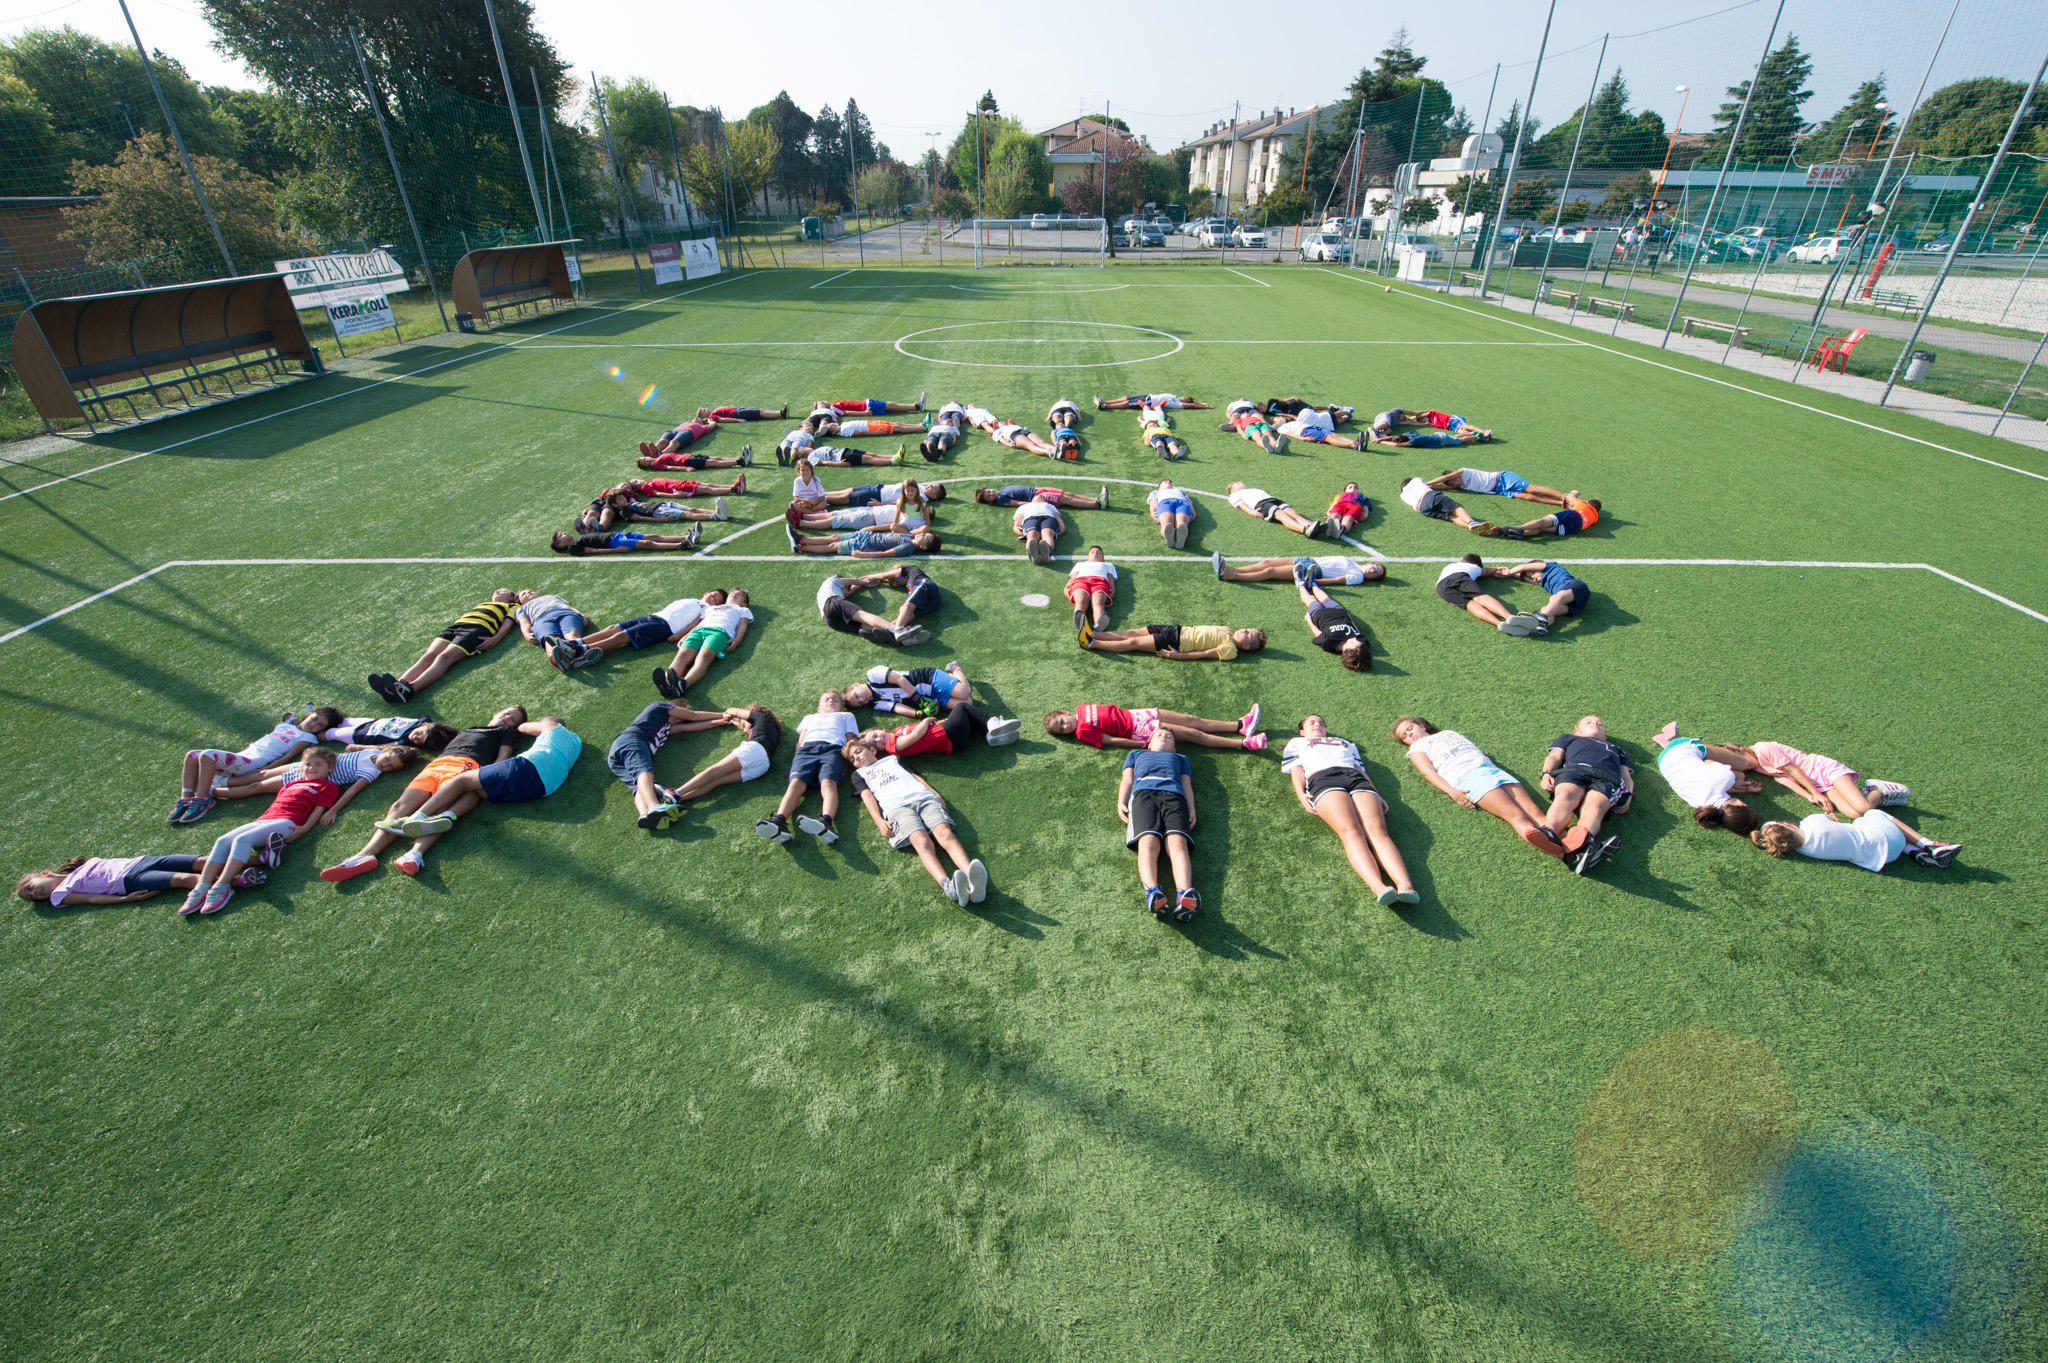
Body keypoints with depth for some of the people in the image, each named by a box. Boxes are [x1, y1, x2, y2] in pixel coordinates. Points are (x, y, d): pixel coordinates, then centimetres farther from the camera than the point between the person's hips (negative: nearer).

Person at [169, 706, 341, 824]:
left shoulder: (308, 737, 0)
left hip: (253, 763, -8)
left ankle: (202, 799, -20)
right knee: (192, 755, -5)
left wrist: (264, 771, -20)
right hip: (240, 757, 8)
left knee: (207, 755, -26)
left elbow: (287, 757, -11)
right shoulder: (288, 724, 24)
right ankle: (185, 800, -8)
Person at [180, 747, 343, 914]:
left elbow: (318, 809, 1)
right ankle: (201, 889, -28)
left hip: (287, 822, -7)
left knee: (242, 839, -29)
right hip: (263, 820, 7)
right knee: (222, 841, -17)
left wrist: (305, 828, -14)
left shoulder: (328, 786, 13)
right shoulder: (291, 783, 34)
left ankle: (221, 888, -35)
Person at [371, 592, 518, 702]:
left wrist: (495, 638, -12)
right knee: (428, 656, -21)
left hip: (477, 629, -6)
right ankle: (399, 684, -44)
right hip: (455, 626, 6)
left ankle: (409, 689, -54)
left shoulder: (511, 606, 26)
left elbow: (508, 623, 7)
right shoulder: (482, 604, 44)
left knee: (445, 657, -31)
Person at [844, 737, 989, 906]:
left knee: (945, 833, -29)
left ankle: (973, 879, -53)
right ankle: (948, 885, -57)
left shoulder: (893, 759, 38)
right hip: (897, 806, -1)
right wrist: (879, 821, -2)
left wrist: (936, 794, 14)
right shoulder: (859, 774, 33)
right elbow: (867, 796, 17)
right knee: (922, 841, -32)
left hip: (925, 797, 2)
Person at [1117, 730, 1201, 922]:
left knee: (1178, 842, -31)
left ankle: (1185, 896, -57)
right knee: (1148, 841, -32)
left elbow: (1187, 785, 26)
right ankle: (1152, 892, -58)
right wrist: (1121, 802, 6)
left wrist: (1191, 809, 5)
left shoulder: (1180, 758, 42)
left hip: (1174, 795, 0)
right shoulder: (1136, 753, 42)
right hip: (1143, 793, 0)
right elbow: (1127, 779, 28)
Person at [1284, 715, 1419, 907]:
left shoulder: (1347, 743, 45)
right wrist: (1301, 794, -3)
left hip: (1356, 778, 3)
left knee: (1377, 829, -29)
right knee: (1350, 830, -33)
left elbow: (1361, 770, 30)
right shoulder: (1296, 743, 38)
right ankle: (1378, 887, -57)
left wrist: (1378, 796, 11)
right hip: (1322, 779, -3)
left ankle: (1405, 885, -53)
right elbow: (1296, 770, 20)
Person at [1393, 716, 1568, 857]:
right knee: (1516, 815, -28)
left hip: (1491, 768, 5)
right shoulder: (1417, 747, 22)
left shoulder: (1449, 732, 37)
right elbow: (1428, 771, 5)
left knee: (1533, 810, -20)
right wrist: (1452, 791, -12)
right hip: (1467, 776, -5)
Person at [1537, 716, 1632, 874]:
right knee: (1565, 797, -38)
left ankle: (1580, 841, -68)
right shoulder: (1568, 738, 44)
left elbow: (1627, 777, 32)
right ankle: (1548, 834, -69)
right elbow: (1555, 756, 26)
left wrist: (1627, 798, 8)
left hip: (1607, 777, 1)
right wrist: (1546, 773, 1)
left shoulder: (1616, 749, 47)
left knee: (1595, 806, -36)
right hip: (1573, 769, -1)